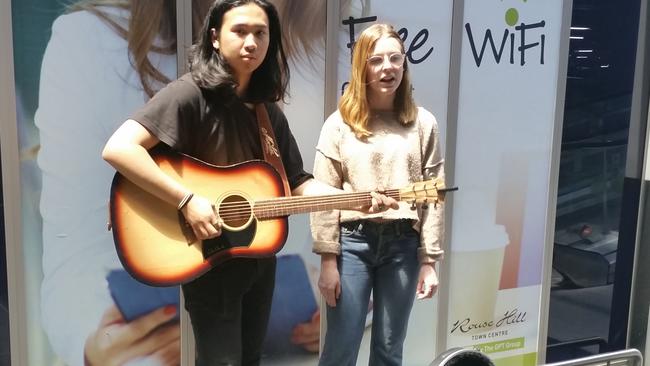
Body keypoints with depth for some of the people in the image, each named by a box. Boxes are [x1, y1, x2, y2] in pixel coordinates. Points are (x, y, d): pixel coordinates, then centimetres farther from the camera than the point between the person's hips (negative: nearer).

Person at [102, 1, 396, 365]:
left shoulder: (269, 112, 7)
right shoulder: (191, 93, -16)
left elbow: (296, 182, 8)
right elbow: (118, 148, -26)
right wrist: (187, 201, -29)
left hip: (260, 258, 7)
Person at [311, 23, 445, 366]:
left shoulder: (422, 124, 3)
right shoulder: (340, 123, -2)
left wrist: (429, 260, 0)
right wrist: (328, 259, -6)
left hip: (403, 244, 2)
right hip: (352, 241, -1)